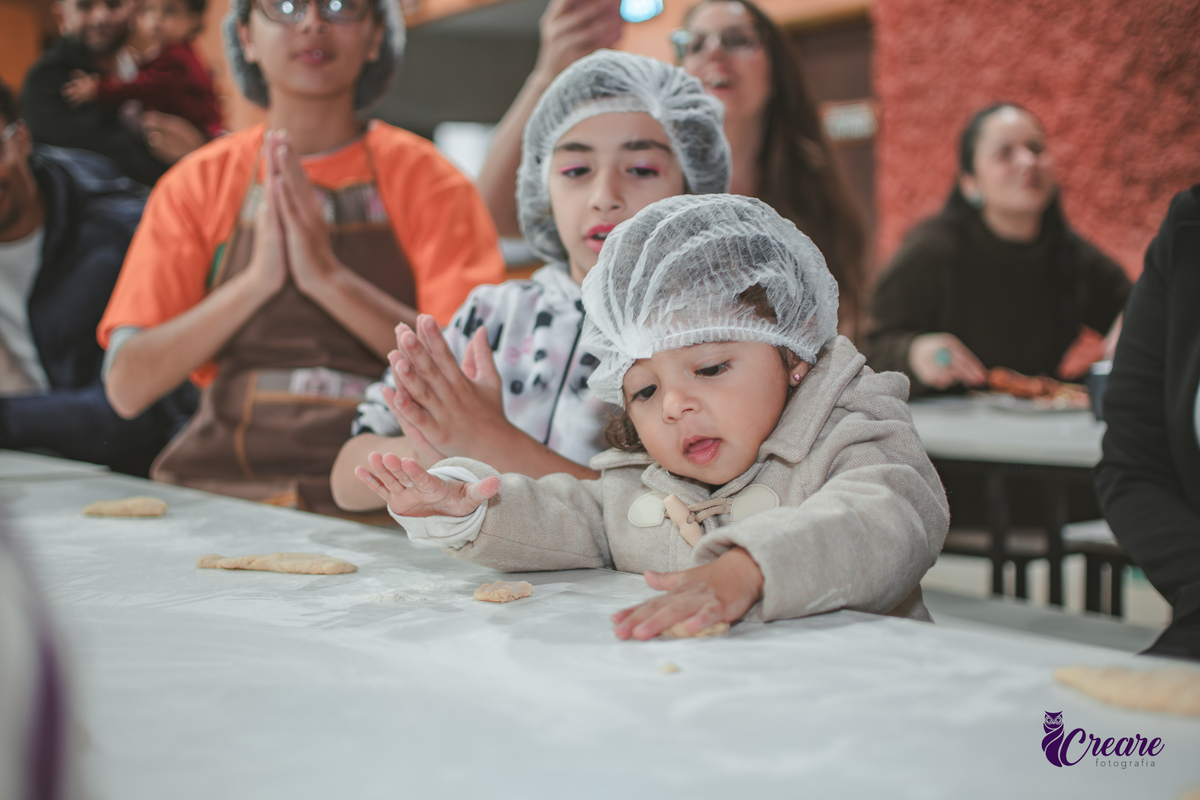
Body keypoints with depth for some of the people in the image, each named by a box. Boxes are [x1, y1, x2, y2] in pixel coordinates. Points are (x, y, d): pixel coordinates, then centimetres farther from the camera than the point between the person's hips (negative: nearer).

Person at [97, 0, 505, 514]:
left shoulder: (424, 178, 5)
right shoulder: (197, 183, 10)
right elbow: (127, 387, 1)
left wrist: (328, 275, -15)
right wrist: (257, 279, -11)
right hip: (216, 482, 3)